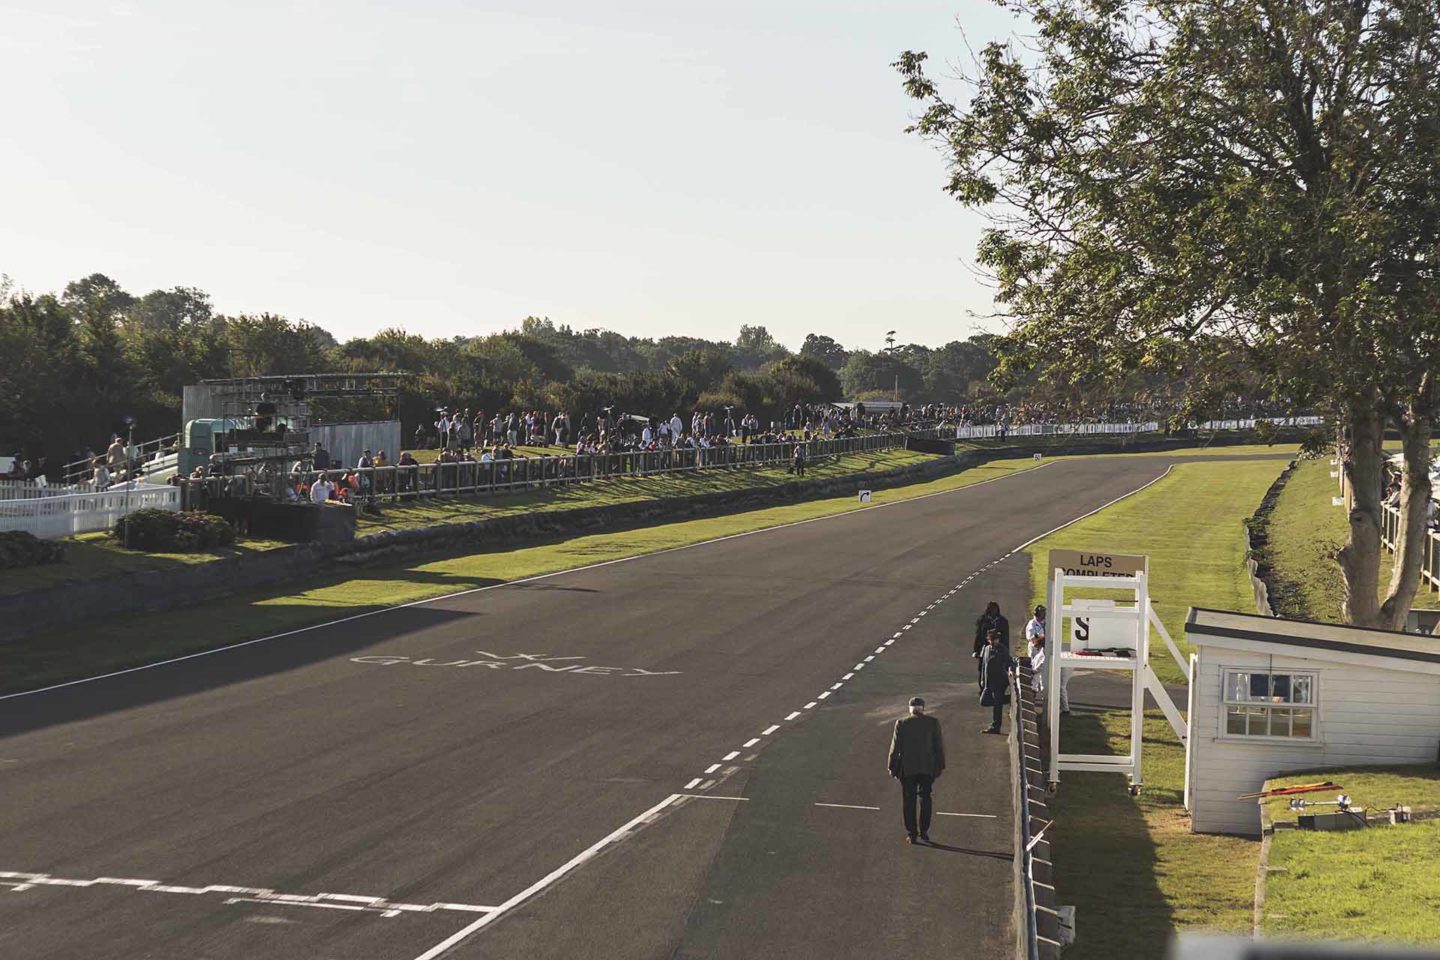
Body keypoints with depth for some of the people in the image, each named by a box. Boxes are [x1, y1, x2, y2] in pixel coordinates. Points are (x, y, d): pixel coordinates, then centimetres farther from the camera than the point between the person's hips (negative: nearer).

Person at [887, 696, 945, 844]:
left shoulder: (901, 723, -6)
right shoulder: (933, 723, -3)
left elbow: (895, 747, -3)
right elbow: (939, 746, 1)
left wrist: (892, 767, 6)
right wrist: (940, 766, 10)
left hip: (907, 769, -1)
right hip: (928, 769, 1)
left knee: (909, 801, 7)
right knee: (925, 799, 12)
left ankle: (911, 833, 7)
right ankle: (924, 832, 10)